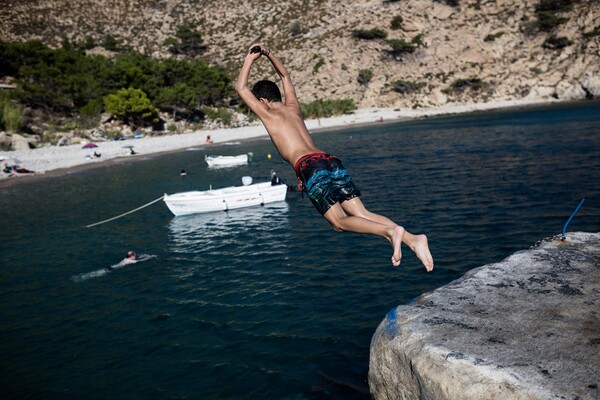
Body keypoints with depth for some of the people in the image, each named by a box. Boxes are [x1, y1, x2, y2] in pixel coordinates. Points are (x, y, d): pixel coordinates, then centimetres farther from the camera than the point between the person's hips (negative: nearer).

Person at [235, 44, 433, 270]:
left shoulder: (267, 114, 12)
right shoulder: (293, 107, 28)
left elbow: (241, 88, 21)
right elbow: (285, 76, 45)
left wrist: (249, 59, 29)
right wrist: (270, 55, 45)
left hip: (310, 167, -6)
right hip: (332, 162, 7)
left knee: (339, 222, -12)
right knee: (362, 214, -2)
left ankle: (390, 231, -36)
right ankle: (411, 238, -21)